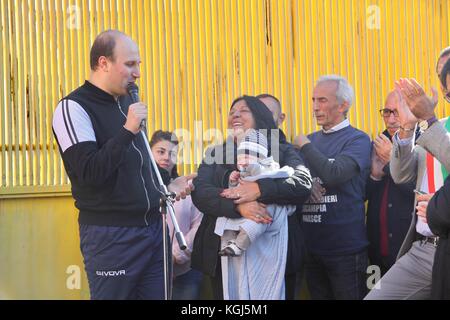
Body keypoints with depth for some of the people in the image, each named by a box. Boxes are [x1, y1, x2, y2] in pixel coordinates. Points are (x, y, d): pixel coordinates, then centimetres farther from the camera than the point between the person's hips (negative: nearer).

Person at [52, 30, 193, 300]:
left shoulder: (127, 101, 14)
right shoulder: (73, 108, -11)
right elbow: (90, 172, -22)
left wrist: (166, 185, 13)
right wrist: (128, 129, -23)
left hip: (152, 225, 7)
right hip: (111, 234, -7)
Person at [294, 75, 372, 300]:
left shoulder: (357, 140, -8)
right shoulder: (311, 140, 11)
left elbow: (334, 175, -24)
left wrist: (305, 146, -11)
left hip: (345, 248, -6)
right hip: (312, 246, 6)